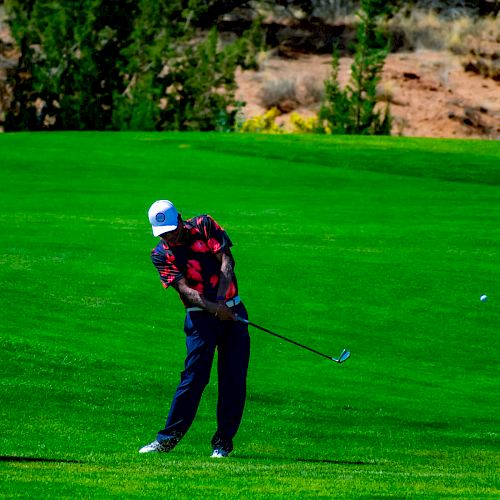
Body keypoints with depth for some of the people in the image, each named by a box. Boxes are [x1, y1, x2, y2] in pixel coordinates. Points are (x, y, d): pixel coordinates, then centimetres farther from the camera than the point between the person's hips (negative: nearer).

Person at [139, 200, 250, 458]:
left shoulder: (204, 226, 0)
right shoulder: (161, 254, -3)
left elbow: (226, 261, -7)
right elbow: (184, 288, -14)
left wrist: (221, 298, -20)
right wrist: (213, 307, -29)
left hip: (232, 309, 2)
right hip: (200, 317, -2)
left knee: (234, 378, -2)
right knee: (195, 376, -12)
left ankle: (223, 441, 4)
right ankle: (169, 437, -6)